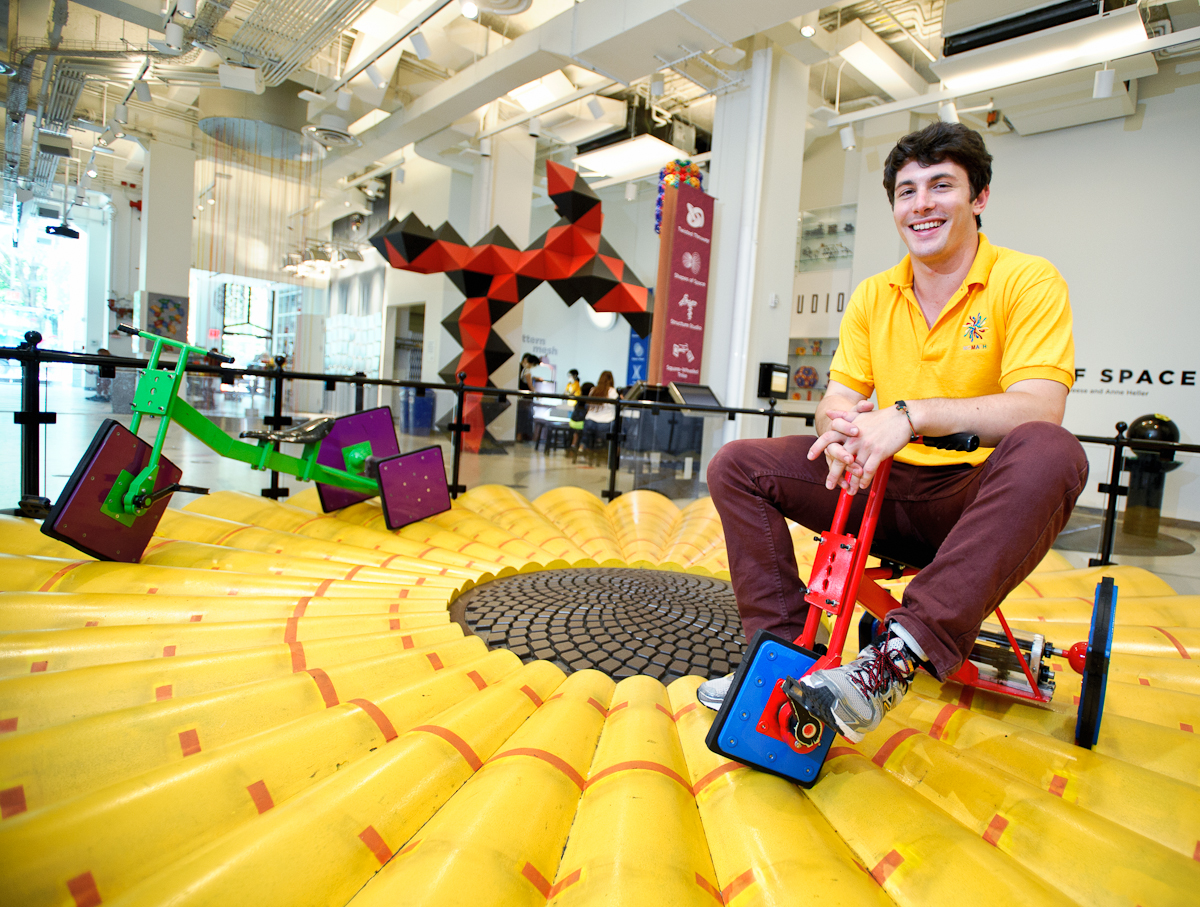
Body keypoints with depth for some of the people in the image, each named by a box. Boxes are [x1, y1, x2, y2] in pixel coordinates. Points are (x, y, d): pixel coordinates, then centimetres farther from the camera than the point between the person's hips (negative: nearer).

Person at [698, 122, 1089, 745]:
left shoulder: (1027, 281, -6)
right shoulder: (873, 296, 8)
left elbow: (1039, 410, -20)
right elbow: (838, 397, 4)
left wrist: (913, 414, -34)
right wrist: (840, 425, -22)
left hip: (976, 493, -3)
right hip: (884, 484, 4)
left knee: (1050, 454, -37)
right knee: (737, 465, -8)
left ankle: (896, 659, -38)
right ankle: (784, 645, -9)